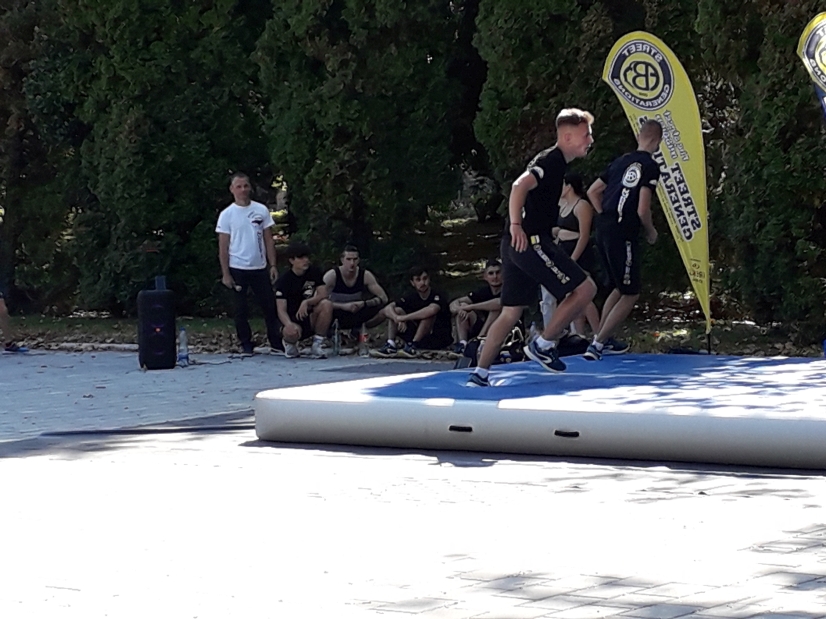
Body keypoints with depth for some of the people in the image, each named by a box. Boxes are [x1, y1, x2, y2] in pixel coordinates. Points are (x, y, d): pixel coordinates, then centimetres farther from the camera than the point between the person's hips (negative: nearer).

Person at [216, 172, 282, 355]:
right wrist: (225, 274, -7)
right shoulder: (227, 215, -2)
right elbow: (223, 247, -2)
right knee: (240, 309, 4)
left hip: (260, 267, 2)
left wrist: (272, 265, 0)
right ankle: (246, 345, 12)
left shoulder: (261, 210, 4)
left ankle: (276, 344, 9)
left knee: (270, 306, 3)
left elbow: (268, 240, 8)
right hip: (237, 269, -2)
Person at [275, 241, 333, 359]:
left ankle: (317, 345, -14)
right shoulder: (284, 281, -10)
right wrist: (289, 324, -39)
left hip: (311, 318, 3)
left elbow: (323, 294, -8)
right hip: (293, 320, -3)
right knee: (291, 333, -39)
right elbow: (281, 310, -17)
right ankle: (290, 344, 3)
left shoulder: (314, 272, 2)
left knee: (326, 305, -27)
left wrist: (306, 302, -28)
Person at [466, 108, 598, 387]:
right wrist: (516, 225, -30)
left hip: (518, 244, 10)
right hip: (531, 241, -10)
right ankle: (543, 344, -1)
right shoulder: (553, 161, -11)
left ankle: (479, 374, 12)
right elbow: (520, 186, -26)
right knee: (585, 288, -8)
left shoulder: (552, 161, 20)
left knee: (511, 312, 13)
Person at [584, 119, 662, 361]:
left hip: (604, 230, 8)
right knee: (630, 294, 2)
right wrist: (651, 232, 1)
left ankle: (603, 340, 25)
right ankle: (597, 344, -5)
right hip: (623, 235, -8)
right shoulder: (650, 167, -10)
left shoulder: (622, 161, 13)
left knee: (619, 288, 23)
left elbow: (593, 192, 17)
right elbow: (642, 210, -16)